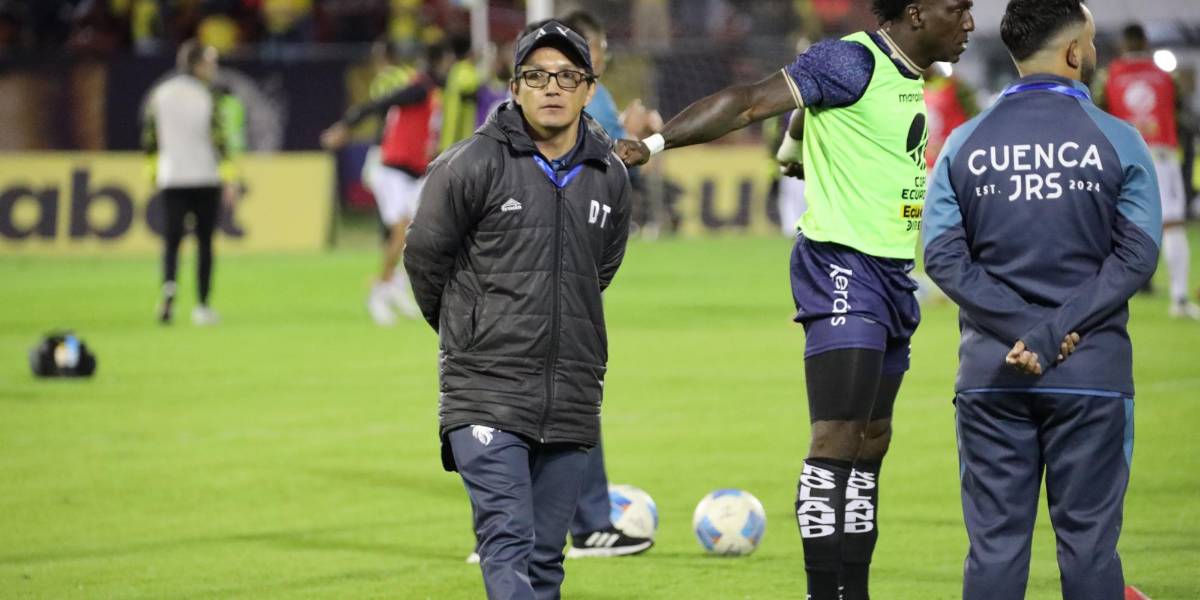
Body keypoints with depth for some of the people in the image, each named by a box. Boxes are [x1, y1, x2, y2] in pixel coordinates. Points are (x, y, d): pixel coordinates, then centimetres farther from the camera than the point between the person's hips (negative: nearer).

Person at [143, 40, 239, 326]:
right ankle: (202, 306, 8)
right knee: (204, 241, 7)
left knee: (172, 238, 3)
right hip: (206, 179, -2)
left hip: (171, 179, 2)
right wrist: (230, 179, -11)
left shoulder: (158, 95, 4)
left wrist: (152, 170, 21)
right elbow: (219, 138, -12)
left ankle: (169, 284, -27)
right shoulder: (208, 95, -7)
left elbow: (148, 138, 8)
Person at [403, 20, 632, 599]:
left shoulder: (610, 177, 7)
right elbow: (424, 255, 4)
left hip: (572, 399, 5)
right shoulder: (472, 165, -8)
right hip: (487, 393, -5)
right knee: (508, 544, -15)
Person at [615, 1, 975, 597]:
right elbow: (749, 101, -19)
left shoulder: (910, 75, 12)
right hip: (841, 263, -10)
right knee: (838, 434, -15)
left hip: (892, 273, 10)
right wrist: (656, 143, -26)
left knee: (872, 439, 11)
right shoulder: (851, 61, -14)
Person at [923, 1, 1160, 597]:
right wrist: (1055, 333, -13)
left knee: (995, 543, 4)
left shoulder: (965, 145, 5)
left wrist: (1022, 330, -9)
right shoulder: (1118, 142, -2)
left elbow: (943, 255, -3)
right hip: (1093, 374, -2)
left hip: (990, 376, 2)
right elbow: (1136, 255, -10)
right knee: (1088, 542, 3)